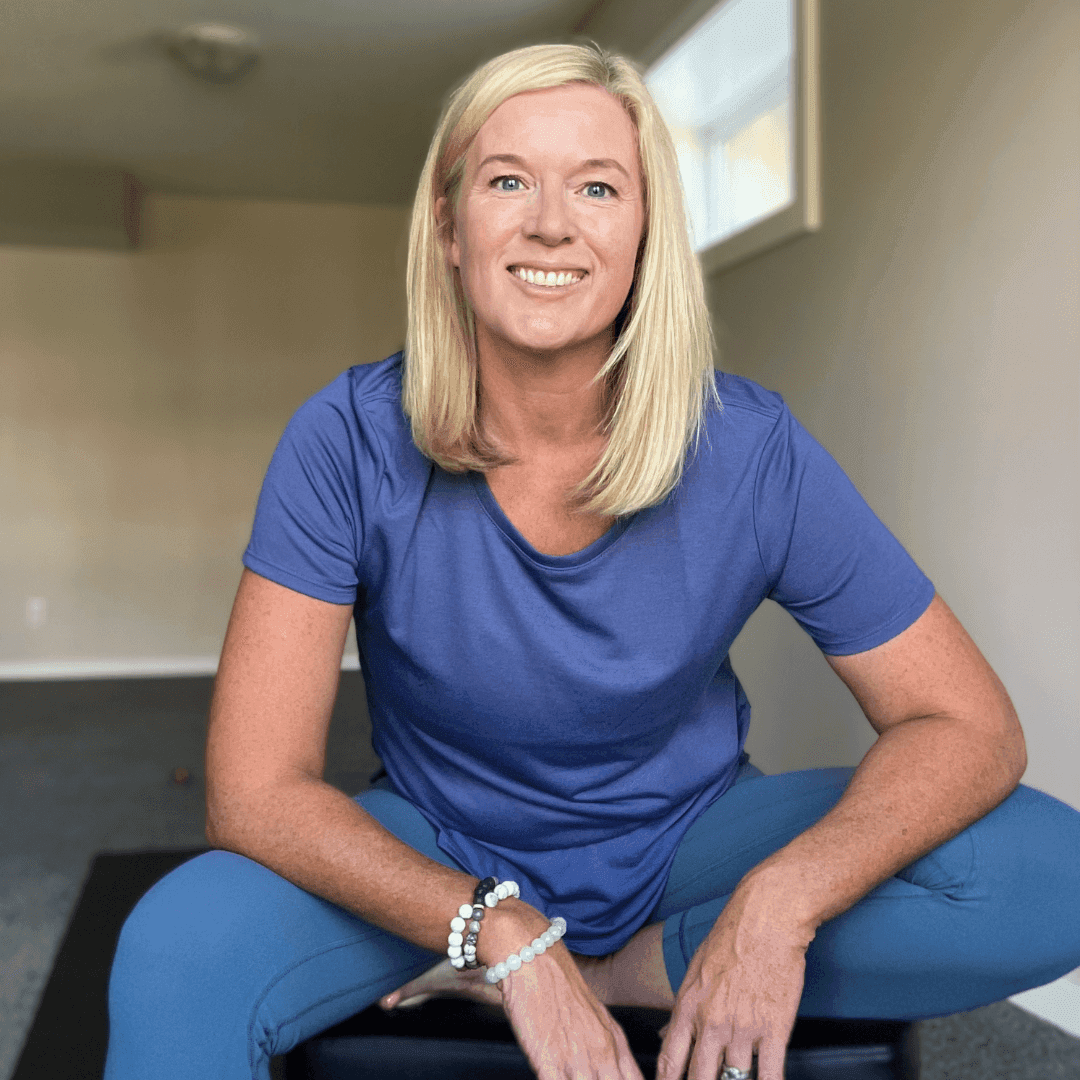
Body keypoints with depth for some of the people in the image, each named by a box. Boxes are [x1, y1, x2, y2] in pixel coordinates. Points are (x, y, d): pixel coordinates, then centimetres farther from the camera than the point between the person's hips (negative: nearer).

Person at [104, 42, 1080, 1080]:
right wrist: (508, 933, -31)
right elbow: (253, 791, -20)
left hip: (683, 841, 3)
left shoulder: (752, 452, -18)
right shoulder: (349, 441, -19)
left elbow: (968, 728, -13)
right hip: (438, 855, -2)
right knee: (173, 958, -30)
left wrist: (783, 900, -30)